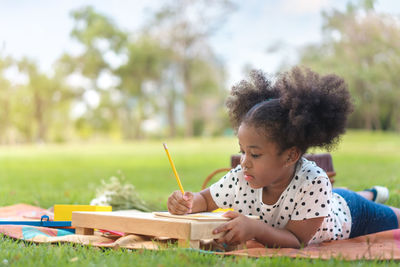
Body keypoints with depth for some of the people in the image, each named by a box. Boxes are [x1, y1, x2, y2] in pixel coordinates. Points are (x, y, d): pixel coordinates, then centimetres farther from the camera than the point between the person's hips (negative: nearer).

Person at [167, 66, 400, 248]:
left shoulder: (314, 183, -47)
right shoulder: (239, 179, -34)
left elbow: (297, 241, -44)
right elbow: (205, 200, -18)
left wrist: (256, 229, -61)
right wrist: (187, 203, -40)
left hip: (347, 212, -5)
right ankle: (370, 193, 64)